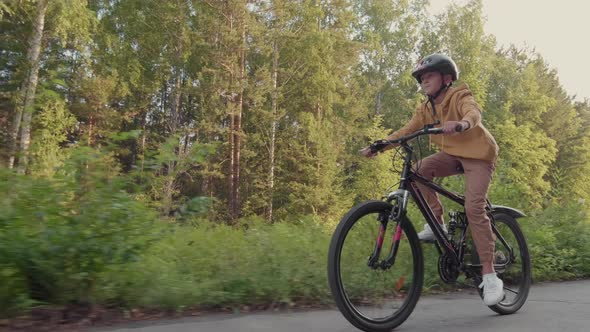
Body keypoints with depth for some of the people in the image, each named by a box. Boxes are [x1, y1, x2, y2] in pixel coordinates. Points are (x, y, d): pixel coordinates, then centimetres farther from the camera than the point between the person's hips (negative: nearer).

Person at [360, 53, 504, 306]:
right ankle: (437, 223, -8)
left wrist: (461, 124, -59)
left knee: (474, 208, -19)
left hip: (478, 154, -6)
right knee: (419, 169, -22)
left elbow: (474, 114, -34)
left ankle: (489, 274, -12)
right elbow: (406, 131, -3)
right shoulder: (426, 108, 5)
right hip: (452, 153, 6)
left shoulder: (460, 96, -13)